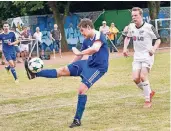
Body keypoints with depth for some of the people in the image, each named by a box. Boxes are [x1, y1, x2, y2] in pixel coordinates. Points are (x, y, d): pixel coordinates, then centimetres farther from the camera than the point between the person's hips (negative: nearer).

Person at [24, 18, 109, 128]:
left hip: (98, 67, -8)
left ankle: (78, 120, -8)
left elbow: (95, 48, -39)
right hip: (88, 63, 8)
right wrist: (70, 67, 25)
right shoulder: (86, 41, 8)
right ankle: (35, 74, 5)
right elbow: (79, 57, 20)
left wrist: (79, 53, -31)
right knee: (63, 70, 3)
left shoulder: (99, 36, -18)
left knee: (82, 89, -18)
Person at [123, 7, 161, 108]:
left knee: (143, 76, -17)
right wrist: (125, 48, 9)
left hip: (147, 56, -5)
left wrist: (154, 48, -24)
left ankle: (148, 100, -2)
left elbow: (158, 39, -7)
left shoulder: (149, 27, -13)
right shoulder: (131, 28, 2)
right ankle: (149, 92, 20)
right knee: (136, 78, -6)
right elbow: (127, 37, 23)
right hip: (137, 57, 5)